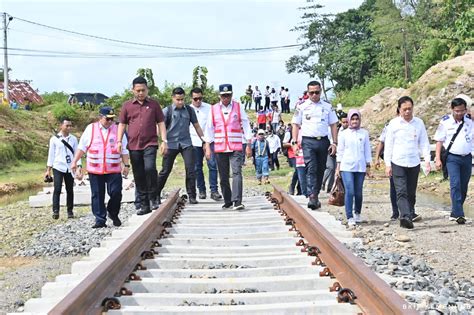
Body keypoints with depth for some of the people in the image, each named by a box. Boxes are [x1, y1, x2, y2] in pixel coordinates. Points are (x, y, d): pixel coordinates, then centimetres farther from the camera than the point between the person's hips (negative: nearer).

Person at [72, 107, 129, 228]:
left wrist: (126, 165, 3)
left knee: (116, 193, -7)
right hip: (95, 170, 0)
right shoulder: (90, 129, 7)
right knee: (97, 195, 3)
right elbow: (82, 147, 8)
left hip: (113, 170, 0)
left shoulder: (117, 130, 8)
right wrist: (74, 162, 3)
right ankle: (100, 219, 11)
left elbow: (124, 150, 9)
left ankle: (113, 214, 19)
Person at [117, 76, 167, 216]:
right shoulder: (127, 105, 9)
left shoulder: (154, 104, 7)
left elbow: (161, 123, 7)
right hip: (134, 146, 2)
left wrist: (164, 141, -2)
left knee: (150, 168, -24)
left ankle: (153, 197, -5)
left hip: (150, 143, -2)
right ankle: (144, 205, 15)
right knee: (139, 177, 6)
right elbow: (122, 124, 11)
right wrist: (119, 141, -1)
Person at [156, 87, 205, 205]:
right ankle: (156, 194, 17)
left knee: (190, 169, -8)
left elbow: (196, 126, 16)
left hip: (186, 143, 2)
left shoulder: (189, 110, 9)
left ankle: (191, 196, 0)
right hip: (171, 144, -2)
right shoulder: (167, 111, 0)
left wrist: (204, 141, 14)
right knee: (165, 170, 3)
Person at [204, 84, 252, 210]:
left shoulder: (238, 107, 4)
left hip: (236, 147, -2)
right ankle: (227, 201, 19)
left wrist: (249, 145, 1)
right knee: (223, 176, 7)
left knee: (237, 173, -15)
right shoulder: (213, 109, 6)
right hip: (220, 148, 2)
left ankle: (237, 202, -20)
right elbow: (209, 128, 7)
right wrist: (207, 147, 1)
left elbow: (246, 125, 5)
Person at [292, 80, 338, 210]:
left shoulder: (327, 107, 9)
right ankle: (313, 196, -22)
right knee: (311, 169, -15)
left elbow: (333, 125, 11)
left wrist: (334, 143, 2)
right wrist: (294, 142, -5)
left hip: (323, 141, 3)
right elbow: (295, 125, 5)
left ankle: (316, 196, 18)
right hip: (308, 142, -3)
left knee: (320, 170, 8)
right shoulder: (302, 107, 4)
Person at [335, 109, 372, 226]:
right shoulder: (343, 134, 4)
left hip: (360, 167, 1)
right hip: (347, 166, -1)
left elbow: (367, 150, 11)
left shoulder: (364, 133, 7)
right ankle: (350, 217, -6)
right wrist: (338, 167, 5)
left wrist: (368, 166, 9)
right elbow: (340, 151, 7)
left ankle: (357, 213, 29)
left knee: (358, 192, 6)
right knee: (349, 191, -10)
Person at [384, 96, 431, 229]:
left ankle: (410, 215, 20)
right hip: (398, 163, -3)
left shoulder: (419, 123, 6)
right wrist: (388, 164, -3)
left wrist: (427, 161, -1)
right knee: (401, 191, -14)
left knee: (411, 192, 9)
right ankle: (405, 216, -24)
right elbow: (388, 145, 1)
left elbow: (424, 143, 9)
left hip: (414, 163, 3)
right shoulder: (393, 123, -1)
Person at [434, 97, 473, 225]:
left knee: (463, 187, 8)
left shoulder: (470, 121, 5)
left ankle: (454, 213, 22)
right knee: (455, 184, -17)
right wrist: (438, 159, -4)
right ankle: (459, 214, -18)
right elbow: (439, 141, 0)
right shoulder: (445, 122, -3)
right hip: (452, 158, -4)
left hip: (467, 158, 4)